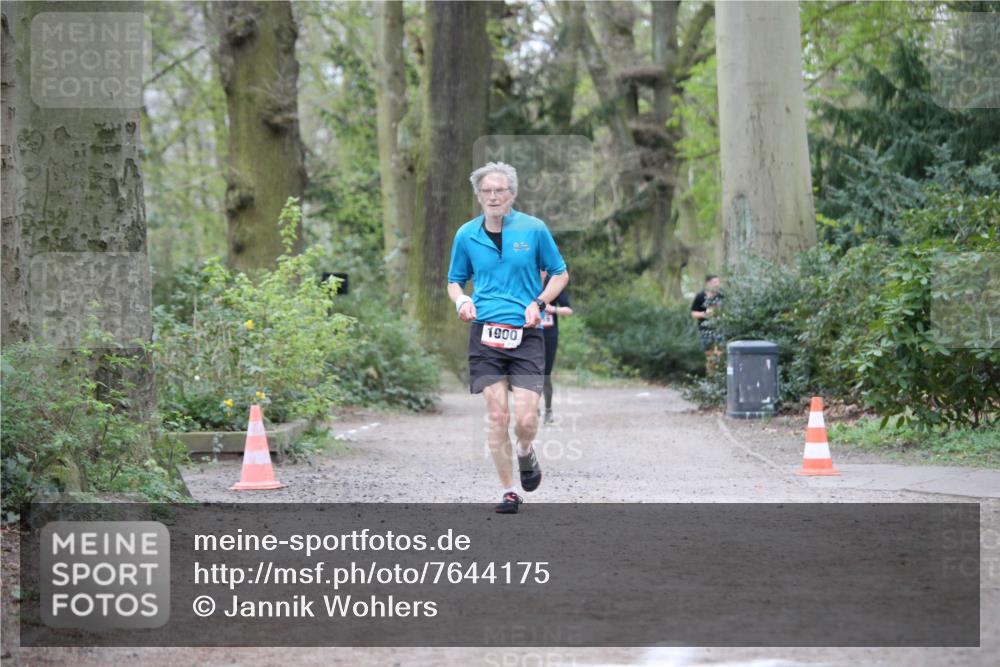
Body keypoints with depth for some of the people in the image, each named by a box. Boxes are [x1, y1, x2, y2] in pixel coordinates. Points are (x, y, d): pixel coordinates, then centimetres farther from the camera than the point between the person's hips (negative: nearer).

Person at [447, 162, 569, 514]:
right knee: (497, 416, -3)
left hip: (526, 334, -1)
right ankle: (509, 492, 9)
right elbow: (455, 280, 19)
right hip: (485, 334, 1)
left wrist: (538, 303, -6)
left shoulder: (533, 229, 1)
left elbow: (560, 274, 10)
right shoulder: (466, 235, 6)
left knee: (525, 419, -10)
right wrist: (461, 300, -4)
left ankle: (526, 455, 25)